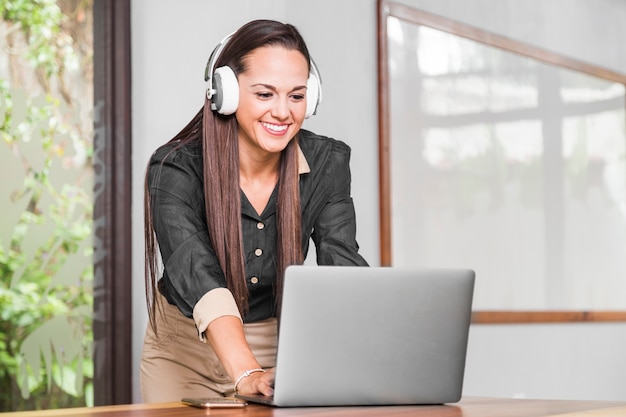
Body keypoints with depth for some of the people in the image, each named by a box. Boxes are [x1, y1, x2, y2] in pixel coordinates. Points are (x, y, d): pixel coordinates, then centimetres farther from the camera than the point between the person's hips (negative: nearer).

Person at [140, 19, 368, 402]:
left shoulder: (327, 163, -13)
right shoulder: (175, 169, -23)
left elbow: (343, 267, -22)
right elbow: (196, 273, -36)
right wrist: (246, 372, -52)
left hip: (278, 349, 2)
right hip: (185, 353, -2)